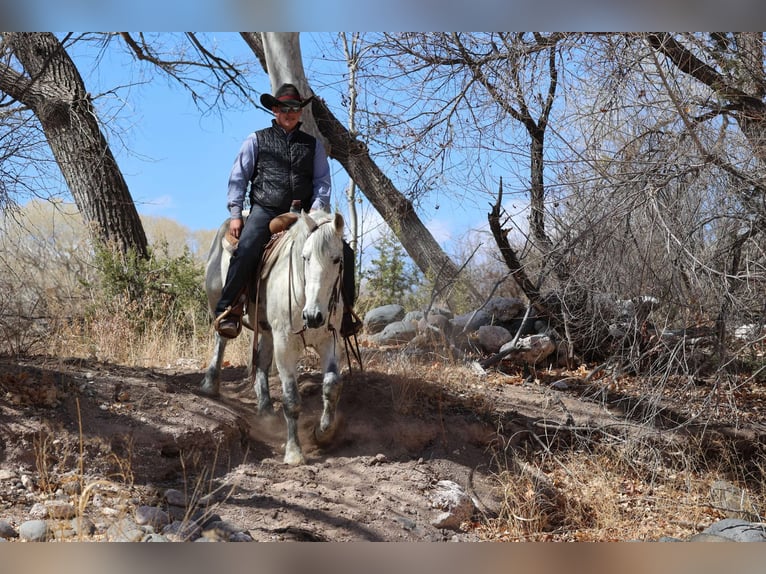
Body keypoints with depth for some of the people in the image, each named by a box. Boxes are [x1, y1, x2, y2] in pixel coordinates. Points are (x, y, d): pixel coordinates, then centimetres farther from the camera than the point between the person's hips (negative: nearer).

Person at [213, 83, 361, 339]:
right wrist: (235, 214, -2)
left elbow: (322, 183, 10)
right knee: (245, 251, -29)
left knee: (343, 251, -11)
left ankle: (345, 310, 2)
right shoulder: (257, 140, 11)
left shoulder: (313, 145, 16)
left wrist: (316, 212, -7)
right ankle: (227, 309, -18)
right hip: (265, 211, -2)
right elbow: (238, 178, 8)